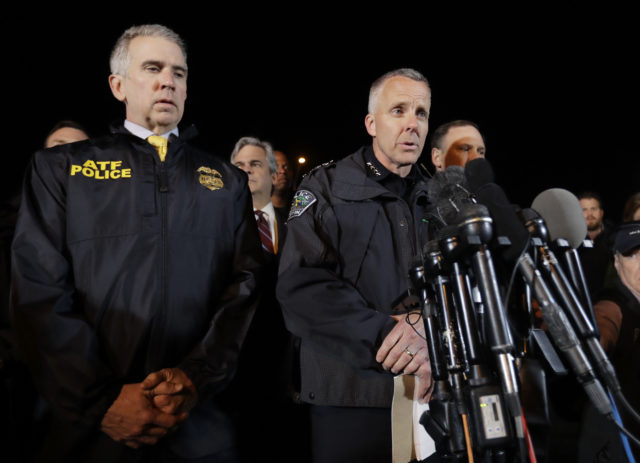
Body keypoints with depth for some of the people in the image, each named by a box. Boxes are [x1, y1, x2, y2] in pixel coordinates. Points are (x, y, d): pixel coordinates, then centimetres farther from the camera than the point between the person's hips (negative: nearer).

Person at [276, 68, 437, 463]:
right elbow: (302, 285, -15)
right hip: (351, 396, -4)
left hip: (431, 395, 4)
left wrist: (427, 329, -20)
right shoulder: (326, 189, -3)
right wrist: (387, 337, -21)